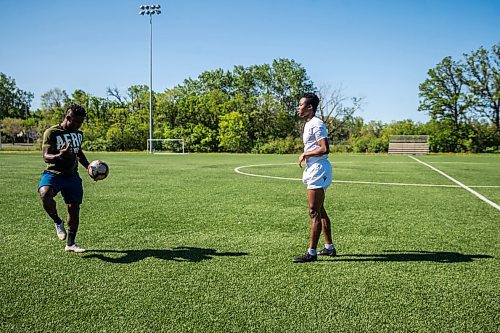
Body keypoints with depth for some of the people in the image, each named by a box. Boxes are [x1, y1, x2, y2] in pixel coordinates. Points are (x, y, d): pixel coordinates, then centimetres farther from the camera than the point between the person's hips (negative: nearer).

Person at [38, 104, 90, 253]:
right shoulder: (51, 132, -10)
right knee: (45, 193, -35)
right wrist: (60, 156, -38)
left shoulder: (79, 134, 9)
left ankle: (70, 244, 21)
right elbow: (45, 157, -17)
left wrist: (88, 166, 9)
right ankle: (58, 222, -8)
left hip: (72, 175, 6)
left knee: (74, 208, 5)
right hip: (53, 173, -5)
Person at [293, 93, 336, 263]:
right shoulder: (309, 124, 17)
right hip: (314, 169, 11)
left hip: (318, 169, -11)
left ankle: (311, 252, -2)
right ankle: (329, 247, 26)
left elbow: (325, 149, -25)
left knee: (314, 212, -7)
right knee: (320, 211, 16)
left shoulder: (316, 124, -15)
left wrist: (305, 154, -16)